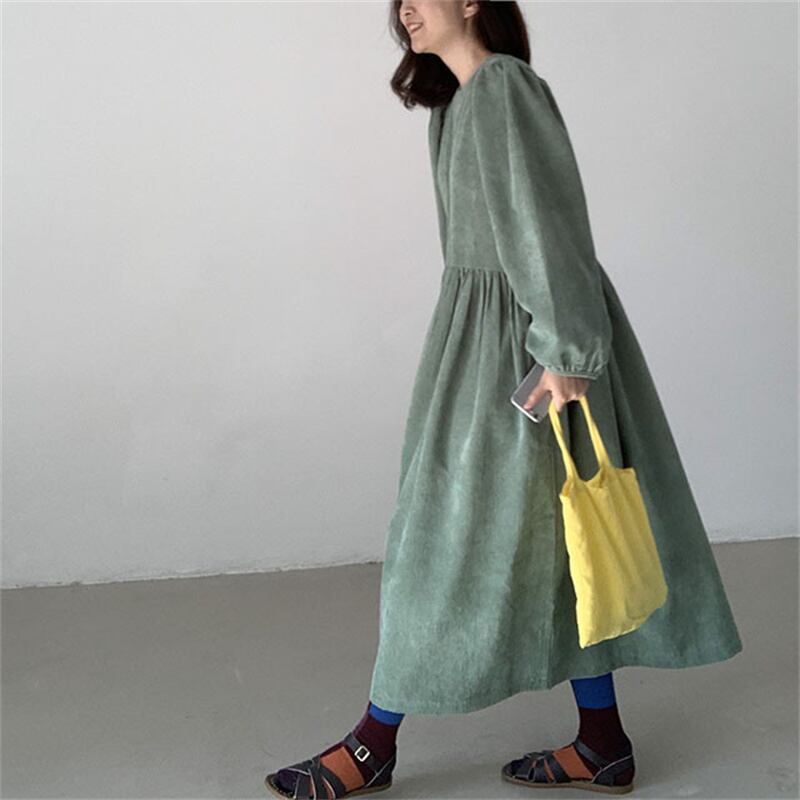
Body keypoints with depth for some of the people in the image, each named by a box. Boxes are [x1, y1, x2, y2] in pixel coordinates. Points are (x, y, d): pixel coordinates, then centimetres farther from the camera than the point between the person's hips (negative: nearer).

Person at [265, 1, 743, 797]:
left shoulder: (502, 87, -12)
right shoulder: (464, 99, 16)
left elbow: (545, 216, -19)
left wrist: (561, 350, -23)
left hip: (518, 343, -9)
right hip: (484, 330, 9)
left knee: (451, 534, -1)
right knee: (547, 537, 10)